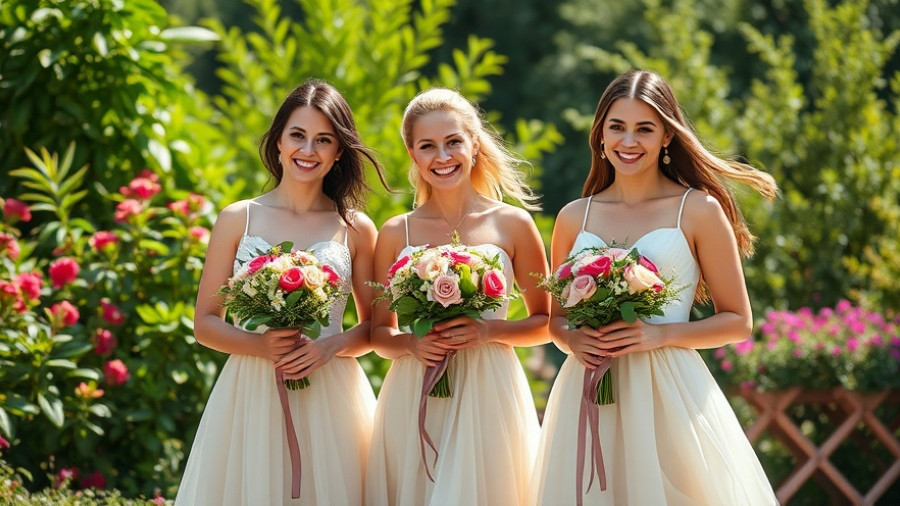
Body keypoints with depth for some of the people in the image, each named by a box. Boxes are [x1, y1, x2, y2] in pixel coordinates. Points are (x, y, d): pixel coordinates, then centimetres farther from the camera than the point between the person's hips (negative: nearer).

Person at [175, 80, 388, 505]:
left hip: (331, 399, 0)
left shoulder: (356, 229, 4)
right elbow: (205, 323, 4)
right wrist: (261, 345, -14)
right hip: (251, 394, 0)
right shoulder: (237, 220, 3)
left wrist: (331, 346, -11)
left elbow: (376, 326, 9)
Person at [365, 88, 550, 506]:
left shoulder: (512, 225, 2)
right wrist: (410, 343, -11)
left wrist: (490, 330, -11)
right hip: (413, 402, 1)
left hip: (488, 396, -1)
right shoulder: (395, 233, 5)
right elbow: (379, 333, 10)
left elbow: (545, 323, 6)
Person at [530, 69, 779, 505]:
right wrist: (573, 339, -4)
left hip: (669, 394, -3)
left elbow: (738, 322, 1)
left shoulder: (699, 211, 0)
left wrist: (661, 334, -12)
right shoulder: (574, 218, 9)